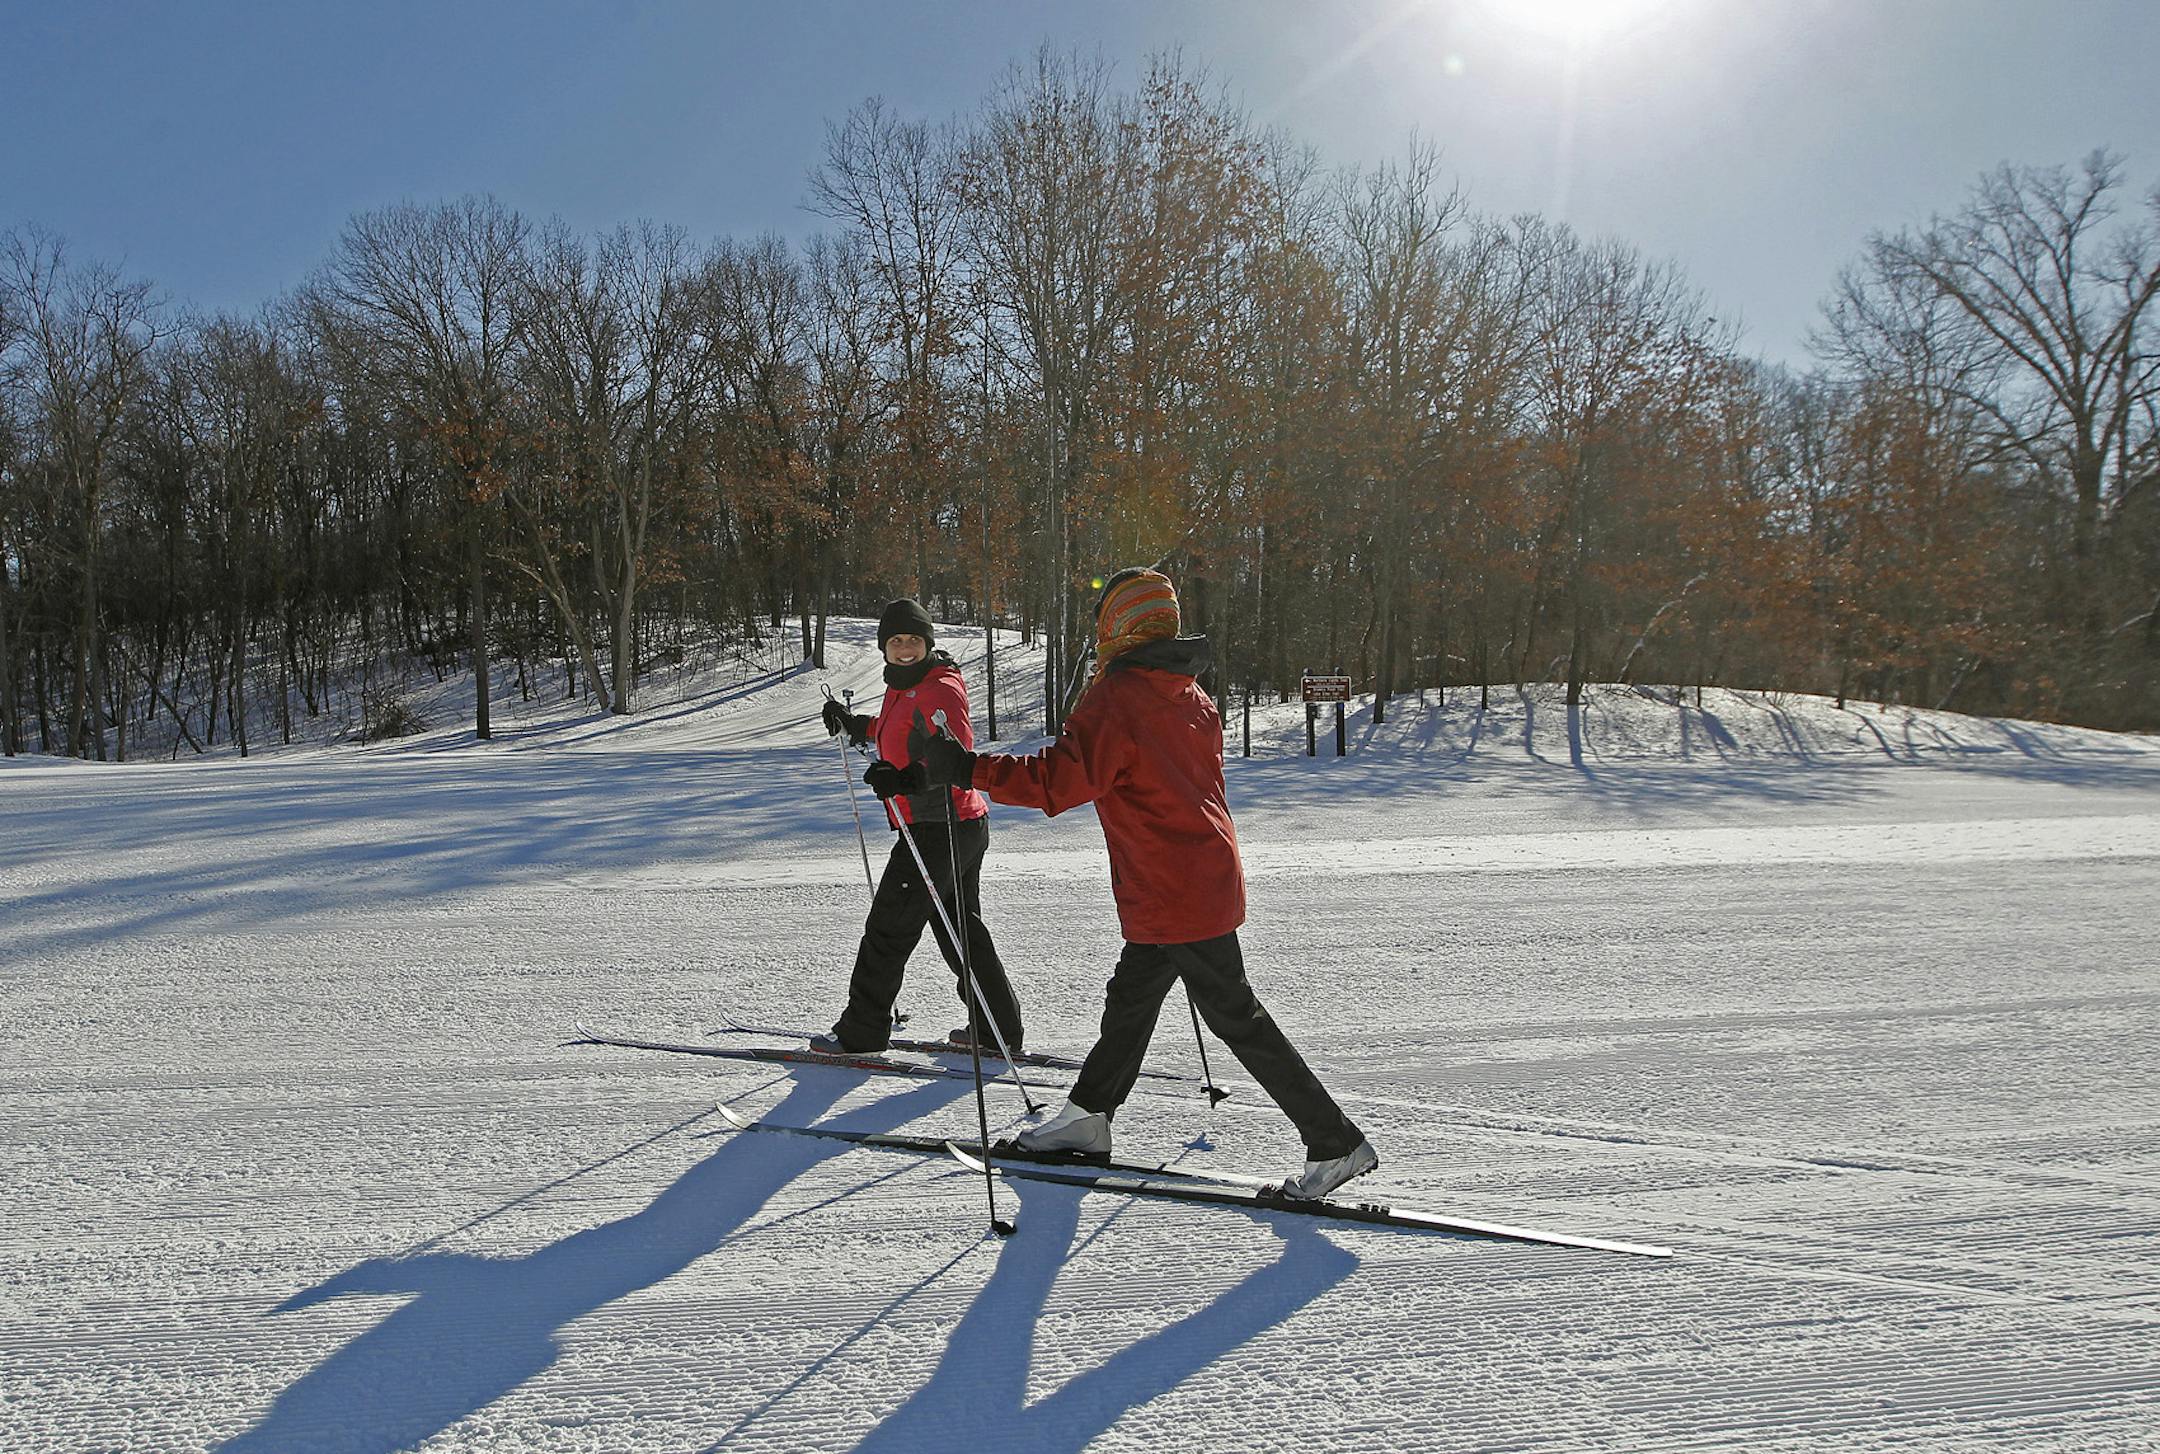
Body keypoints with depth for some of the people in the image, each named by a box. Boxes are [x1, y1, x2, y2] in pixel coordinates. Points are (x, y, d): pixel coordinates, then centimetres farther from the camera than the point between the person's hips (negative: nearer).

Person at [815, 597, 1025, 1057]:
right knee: (960, 928, 17)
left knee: (889, 927, -1)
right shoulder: (902, 686, 13)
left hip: (940, 829, -10)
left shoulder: (941, 689, -16)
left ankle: (861, 1032, 11)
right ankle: (999, 1031, 24)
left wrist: (907, 779, -43)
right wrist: (853, 724, 38)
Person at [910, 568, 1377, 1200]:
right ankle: (1086, 1121, 34)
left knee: (1234, 1016, -2)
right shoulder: (1190, 694, 10)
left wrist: (968, 767, -21)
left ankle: (1336, 1143, 5)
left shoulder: (1117, 696, -17)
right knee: (1130, 999, 19)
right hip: (1208, 877, 9)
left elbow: (1060, 779, -24)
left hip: (1172, 893, -9)